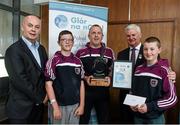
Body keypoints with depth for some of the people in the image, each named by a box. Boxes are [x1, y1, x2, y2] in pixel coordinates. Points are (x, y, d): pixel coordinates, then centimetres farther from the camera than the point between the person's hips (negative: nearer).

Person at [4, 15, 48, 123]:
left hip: (39, 105, 7)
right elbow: (19, 80, -21)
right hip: (21, 108, -6)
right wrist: (40, 98, -12)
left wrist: (45, 94, -1)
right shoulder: (14, 50, -15)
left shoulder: (41, 49, 7)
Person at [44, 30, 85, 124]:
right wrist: (55, 107, -13)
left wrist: (81, 105, 2)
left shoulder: (78, 61, 4)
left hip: (75, 105, 4)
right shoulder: (53, 61, -7)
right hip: (60, 105, -3)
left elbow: (81, 84, 6)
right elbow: (48, 84, -9)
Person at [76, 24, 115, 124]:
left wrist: (109, 78, -9)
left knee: (104, 119, 15)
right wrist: (85, 78, -15)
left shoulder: (109, 52, 5)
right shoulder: (80, 52, 0)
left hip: (103, 91, 2)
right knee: (83, 120, 12)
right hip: (85, 91, -1)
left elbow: (113, 70, 11)